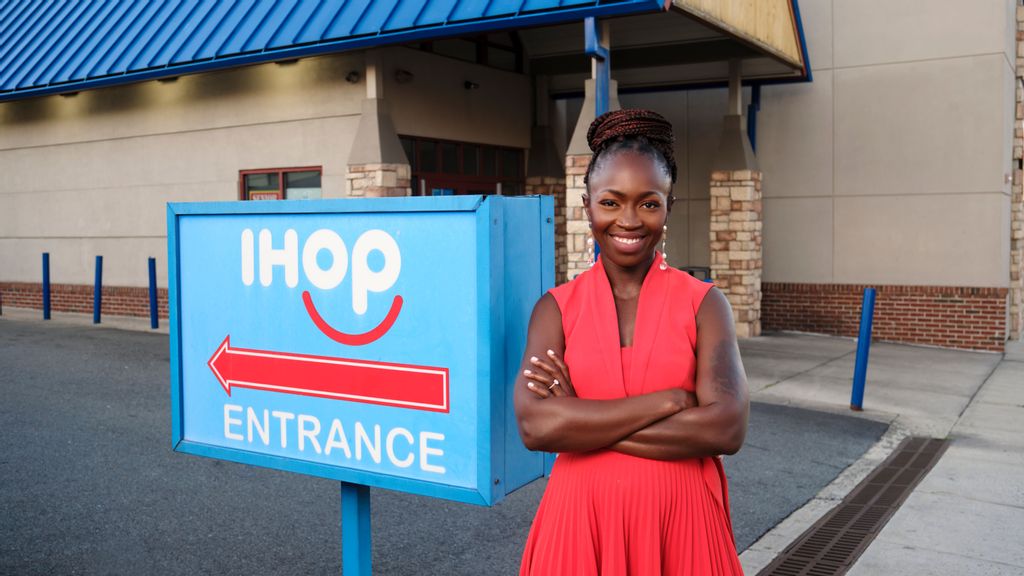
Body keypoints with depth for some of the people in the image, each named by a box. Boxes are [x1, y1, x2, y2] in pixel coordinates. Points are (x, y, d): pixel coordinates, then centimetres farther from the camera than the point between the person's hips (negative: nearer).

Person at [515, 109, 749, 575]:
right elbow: (535, 425, -16)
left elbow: (727, 428, -16)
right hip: (581, 518, 1)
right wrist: (668, 401, -17)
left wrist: (581, 420, -15)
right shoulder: (555, 308, -3)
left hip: (680, 519, 0)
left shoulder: (704, 304, -4)